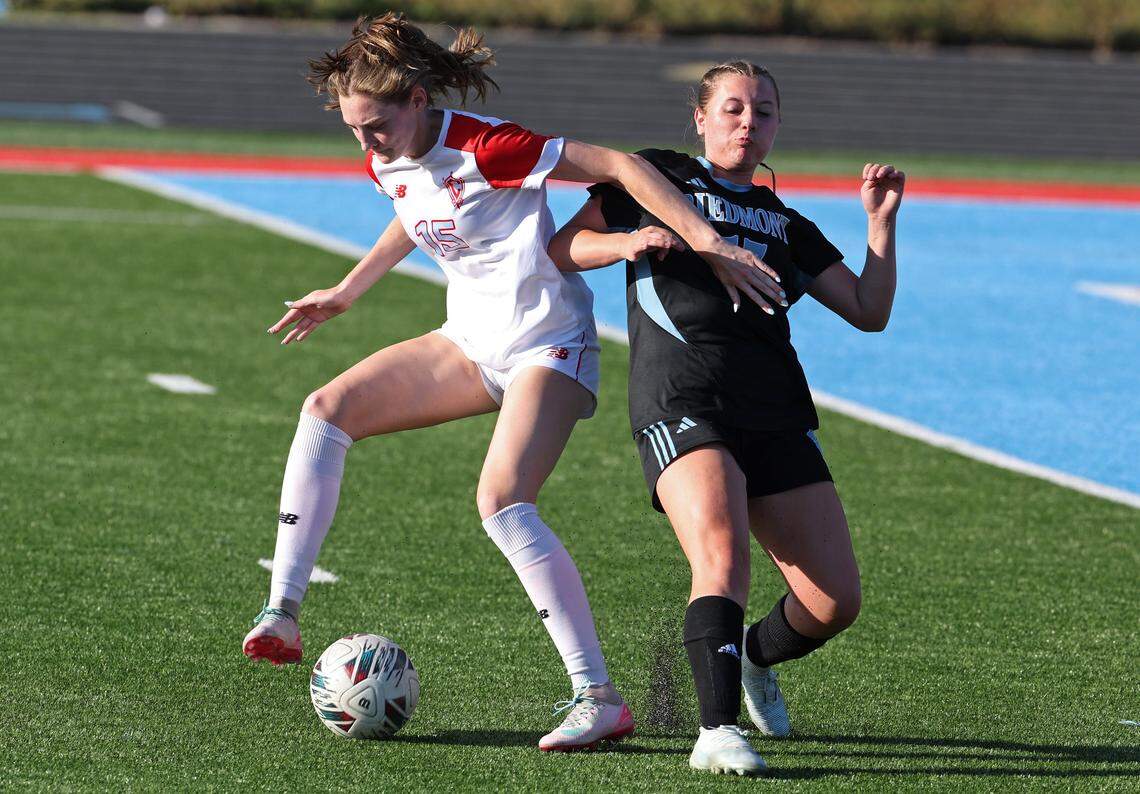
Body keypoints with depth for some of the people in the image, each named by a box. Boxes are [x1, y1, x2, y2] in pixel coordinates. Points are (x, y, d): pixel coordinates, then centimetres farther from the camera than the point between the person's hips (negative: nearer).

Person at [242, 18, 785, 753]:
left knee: (503, 503, -25)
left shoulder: (484, 148, -24)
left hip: (547, 343, -8)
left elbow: (620, 166, -25)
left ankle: (599, 697, -23)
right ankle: (282, 617, -5)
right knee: (330, 409, -4)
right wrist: (346, 293, 30)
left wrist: (711, 245, -29)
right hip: (473, 342, 8)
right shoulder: (388, 163, 1)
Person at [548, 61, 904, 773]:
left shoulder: (785, 224, 24)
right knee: (723, 554, -30)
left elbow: (870, 311, 19)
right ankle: (718, 730, -31)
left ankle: (753, 659, 28)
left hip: (777, 413, 5)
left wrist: (882, 220, 10)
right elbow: (560, 250, 9)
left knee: (836, 600, -3)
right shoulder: (655, 178, 14)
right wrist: (627, 242, -9)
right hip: (682, 404, -5)